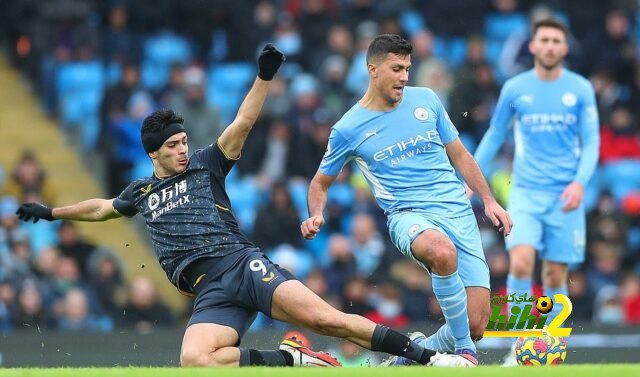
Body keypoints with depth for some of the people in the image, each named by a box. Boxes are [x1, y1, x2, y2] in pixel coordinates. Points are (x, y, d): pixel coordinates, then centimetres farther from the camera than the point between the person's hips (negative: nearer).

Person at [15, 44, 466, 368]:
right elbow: (103, 207, 43)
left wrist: (264, 77, -7)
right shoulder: (142, 191, 24)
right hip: (210, 292, 2)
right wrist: (53, 213, 51)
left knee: (325, 318, -22)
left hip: (243, 264, -2)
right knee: (194, 360, -31)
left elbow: (242, 124, 5)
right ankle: (289, 360, -17)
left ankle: (426, 355, -19)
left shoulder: (205, 165, 15)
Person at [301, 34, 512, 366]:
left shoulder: (426, 100, 10)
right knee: (442, 251, -43)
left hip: (459, 212, 4)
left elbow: (459, 155, 20)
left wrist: (489, 200, 11)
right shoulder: (348, 129, 3)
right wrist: (315, 216, -4)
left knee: (475, 325, -9)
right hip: (408, 215, -4)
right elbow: (321, 182, 16)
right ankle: (464, 351, -28)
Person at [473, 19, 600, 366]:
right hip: (525, 192, 0)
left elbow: (591, 141, 2)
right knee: (521, 262, -20)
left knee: (555, 276, 0)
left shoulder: (580, 89, 2)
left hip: (564, 195, 0)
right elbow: (494, 135, 15)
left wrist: (580, 182, -14)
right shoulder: (515, 88, 3)